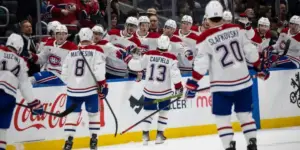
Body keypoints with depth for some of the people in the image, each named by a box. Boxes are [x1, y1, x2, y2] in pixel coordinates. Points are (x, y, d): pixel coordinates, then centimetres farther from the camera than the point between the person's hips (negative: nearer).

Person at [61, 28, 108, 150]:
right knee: (93, 113, 14)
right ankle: (93, 140, 13)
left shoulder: (72, 52, 7)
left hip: (73, 89, 2)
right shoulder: (96, 51, -4)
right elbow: (99, 70, -15)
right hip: (90, 89, -2)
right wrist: (103, 84, -6)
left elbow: (64, 73, 9)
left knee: (72, 114, 6)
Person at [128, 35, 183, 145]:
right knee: (163, 112, 14)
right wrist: (179, 87, 2)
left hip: (149, 90, 2)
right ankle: (159, 135, 11)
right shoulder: (171, 58, -8)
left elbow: (136, 65, -3)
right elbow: (175, 74, -10)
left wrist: (135, 57, 14)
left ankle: (145, 136, 4)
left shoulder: (149, 55, -5)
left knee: (149, 112, 12)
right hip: (164, 91, -2)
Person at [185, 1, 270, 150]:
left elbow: (201, 64, -12)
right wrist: (259, 67, 18)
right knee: (245, 113, 15)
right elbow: (250, 50, 5)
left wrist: (193, 83, -5)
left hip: (222, 85, -4)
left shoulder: (205, 38, -10)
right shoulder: (236, 29, 1)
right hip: (243, 80, 4)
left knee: (222, 116, 5)